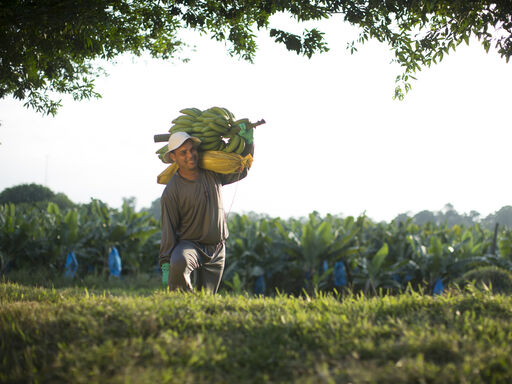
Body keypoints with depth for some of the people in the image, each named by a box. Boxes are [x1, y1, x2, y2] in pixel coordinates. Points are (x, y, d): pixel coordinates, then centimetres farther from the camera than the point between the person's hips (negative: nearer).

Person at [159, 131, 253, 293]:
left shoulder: (213, 174, 3)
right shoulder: (171, 191, -11)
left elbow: (241, 170, 18)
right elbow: (168, 229, -10)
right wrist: (165, 265, -15)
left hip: (216, 250, 4)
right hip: (189, 244, -4)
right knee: (179, 264, -38)